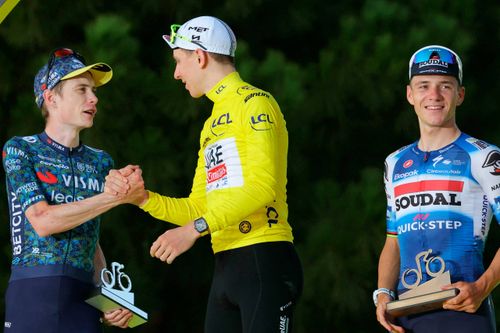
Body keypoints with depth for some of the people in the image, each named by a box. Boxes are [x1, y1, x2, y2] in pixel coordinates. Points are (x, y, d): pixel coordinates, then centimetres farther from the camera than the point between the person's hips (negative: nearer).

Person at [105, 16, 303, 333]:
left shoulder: (255, 102, -4)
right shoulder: (212, 124, 23)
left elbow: (263, 186, -16)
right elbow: (198, 208, 22)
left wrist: (194, 229, -20)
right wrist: (143, 197, 7)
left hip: (264, 262, -9)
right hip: (226, 267, 9)